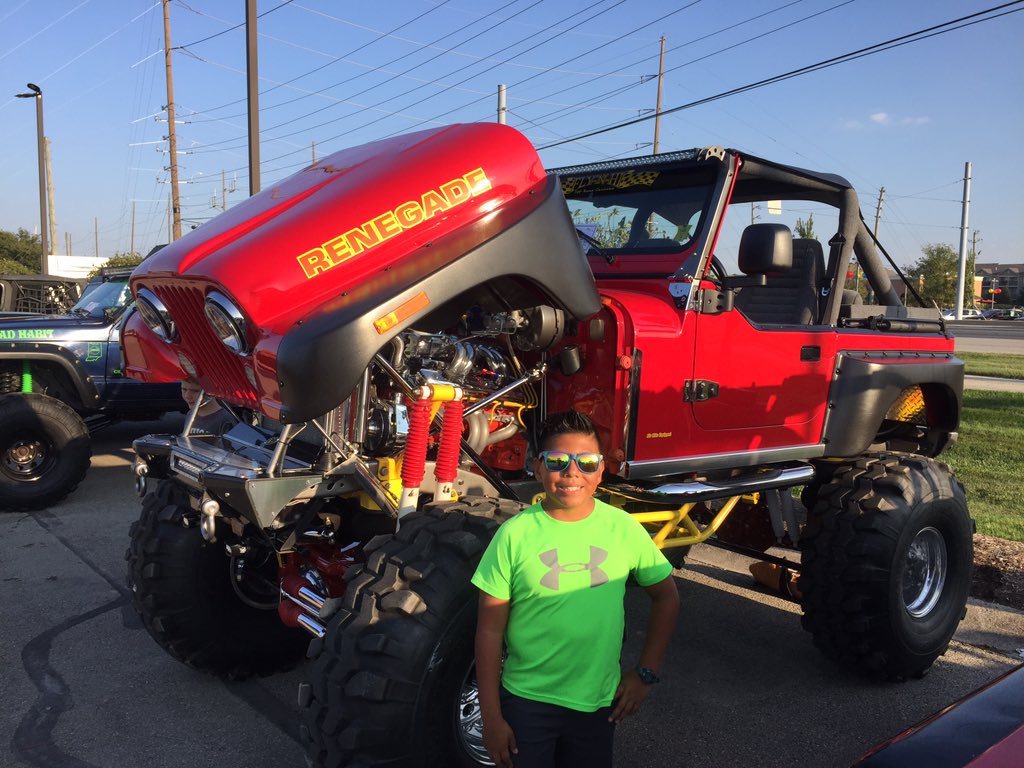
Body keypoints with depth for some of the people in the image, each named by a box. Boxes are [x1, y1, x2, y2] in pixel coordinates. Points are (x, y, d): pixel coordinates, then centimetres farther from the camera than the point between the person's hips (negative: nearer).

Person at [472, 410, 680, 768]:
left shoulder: (624, 529, -7)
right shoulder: (515, 534, -12)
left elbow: (666, 597, 7)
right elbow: (490, 631, -7)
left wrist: (646, 672, 2)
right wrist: (491, 717, -6)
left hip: (598, 703, 2)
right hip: (526, 701, -1)